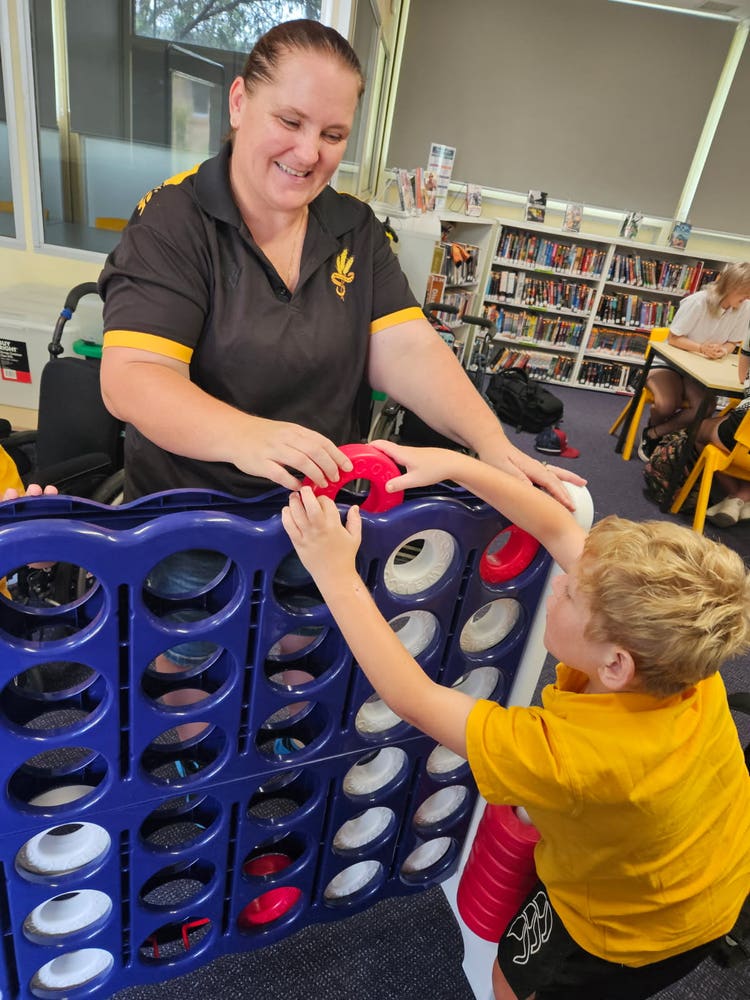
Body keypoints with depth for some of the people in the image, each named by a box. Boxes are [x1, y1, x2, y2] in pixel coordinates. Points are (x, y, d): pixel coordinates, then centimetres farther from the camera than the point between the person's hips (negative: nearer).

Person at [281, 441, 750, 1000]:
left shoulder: (566, 756, -46)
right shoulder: (682, 652, -29)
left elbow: (412, 697, -37)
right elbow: (558, 528, -22)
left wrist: (336, 572, -36)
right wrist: (453, 464, -23)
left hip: (642, 935, -5)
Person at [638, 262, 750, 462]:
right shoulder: (697, 302, -20)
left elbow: (733, 342, 6)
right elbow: (673, 339, -16)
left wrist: (724, 350, -19)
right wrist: (700, 348, -31)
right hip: (668, 361, -4)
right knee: (666, 405, -31)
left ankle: (653, 434, -6)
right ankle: (653, 428, 7)